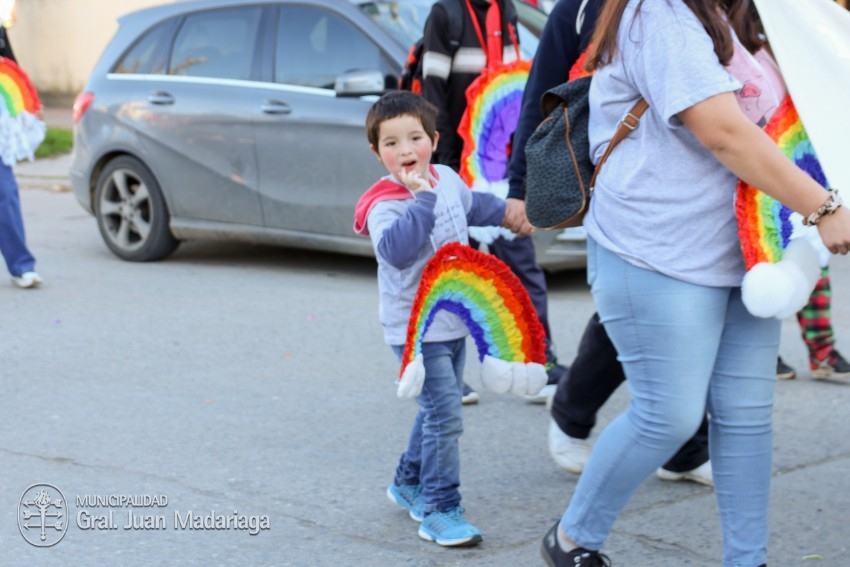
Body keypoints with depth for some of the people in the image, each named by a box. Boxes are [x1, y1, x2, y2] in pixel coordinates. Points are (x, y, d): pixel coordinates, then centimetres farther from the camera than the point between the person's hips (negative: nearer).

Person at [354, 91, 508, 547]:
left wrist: (507, 212, 36)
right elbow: (396, 249, -40)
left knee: (438, 411, 20)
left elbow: (472, 206, 24)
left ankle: (409, 483, 38)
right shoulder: (384, 205, -21)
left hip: (454, 321, 8)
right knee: (444, 415, -13)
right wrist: (421, 198, -37)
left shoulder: (448, 180, 1)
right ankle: (439, 511, -6)